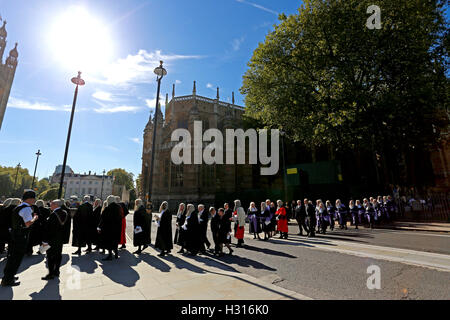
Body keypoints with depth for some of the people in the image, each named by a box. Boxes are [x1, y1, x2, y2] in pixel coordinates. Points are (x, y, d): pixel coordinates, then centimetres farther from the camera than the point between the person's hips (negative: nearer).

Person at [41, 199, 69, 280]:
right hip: (61, 238, 7)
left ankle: (51, 274, 8)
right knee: (58, 255, 15)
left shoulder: (53, 214, -19)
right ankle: (56, 271, 26)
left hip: (52, 239, -7)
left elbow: (48, 228, -18)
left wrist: (45, 241, -14)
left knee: (50, 256, 3)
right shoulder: (65, 213, 3)